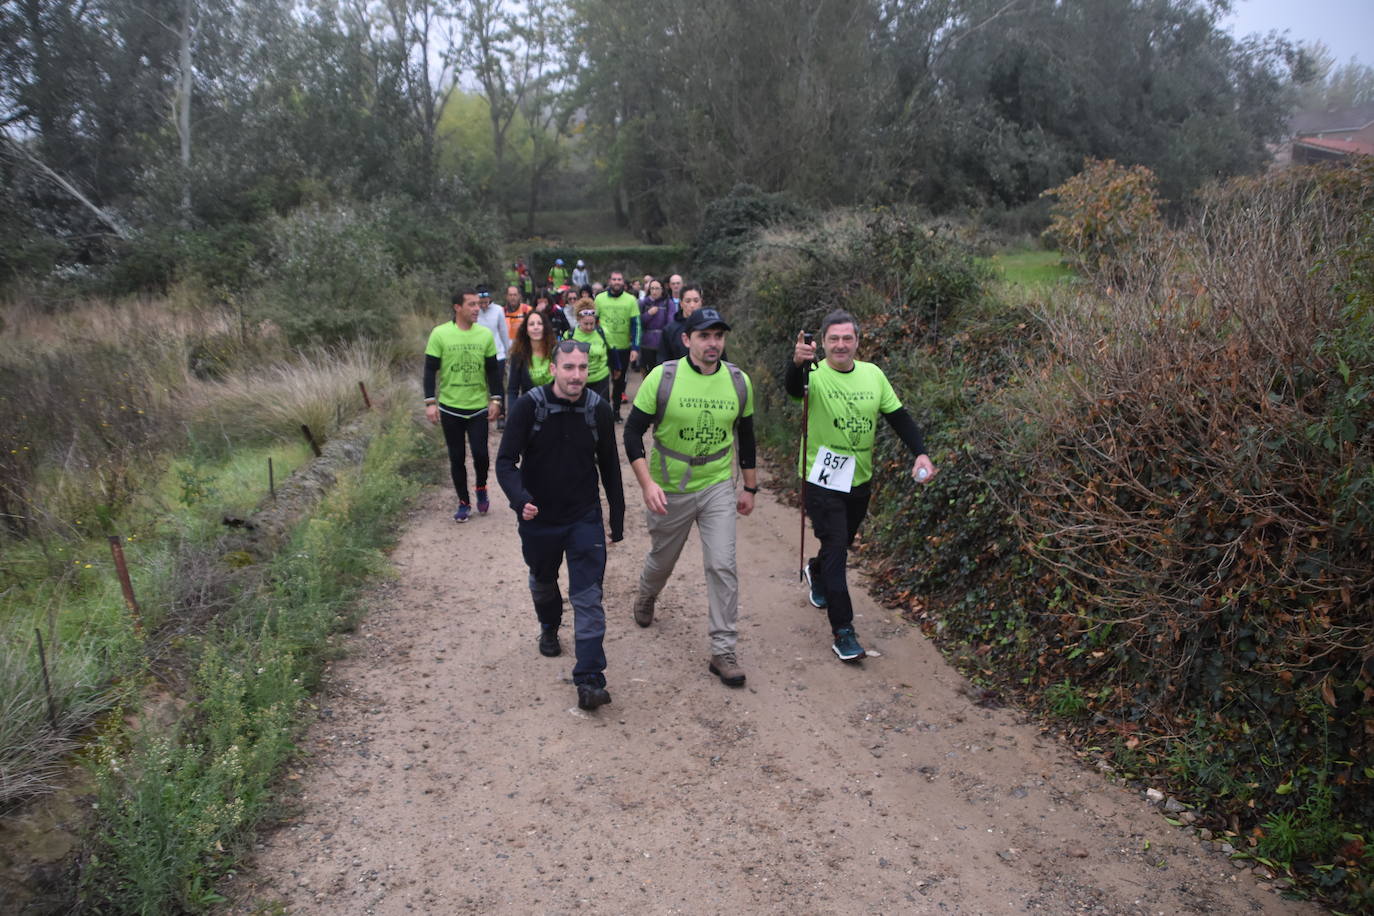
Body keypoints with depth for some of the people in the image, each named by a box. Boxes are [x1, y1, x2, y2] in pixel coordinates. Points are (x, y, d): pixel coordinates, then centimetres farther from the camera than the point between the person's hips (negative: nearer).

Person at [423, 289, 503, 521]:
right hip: (450, 408, -1)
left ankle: (481, 489, 24)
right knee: (456, 458, 7)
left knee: (480, 453, -6)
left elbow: (493, 370, 7)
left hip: (478, 407, 1)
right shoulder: (440, 334, -7)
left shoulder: (485, 334, 0)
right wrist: (430, 402, -10)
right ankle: (463, 502, 21)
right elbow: (430, 370, -4)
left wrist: (495, 399, 0)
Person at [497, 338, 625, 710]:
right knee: (543, 583, 24)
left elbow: (610, 467, 2)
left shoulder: (598, 409, -8)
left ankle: (589, 680, -3)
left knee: (588, 598, -7)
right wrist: (520, 499, -36)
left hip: (584, 518, 0)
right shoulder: (528, 406, -15)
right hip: (538, 519, 1)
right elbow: (505, 461, -17)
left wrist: (617, 518, 6)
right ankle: (550, 628, 55)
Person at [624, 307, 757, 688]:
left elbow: (745, 436, 10)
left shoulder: (738, 381, -3)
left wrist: (750, 488, 13)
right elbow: (633, 432, -9)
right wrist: (647, 483, -20)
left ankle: (723, 651, 4)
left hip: (718, 488, 1)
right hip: (668, 491, -1)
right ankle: (646, 596, 54)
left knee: (722, 565, -7)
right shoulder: (662, 377, -13)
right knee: (662, 560, 18)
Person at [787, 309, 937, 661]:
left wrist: (920, 453, -8)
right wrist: (798, 362, -59)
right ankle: (843, 631, -2)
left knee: (842, 544, 22)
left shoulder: (873, 374, 2)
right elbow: (793, 388, -37)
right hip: (822, 479, -6)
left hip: (859, 479, 6)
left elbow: (898, 416, 5)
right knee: (836, 548, -9)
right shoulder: (815, 375, -14)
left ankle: (815, 571, 55)